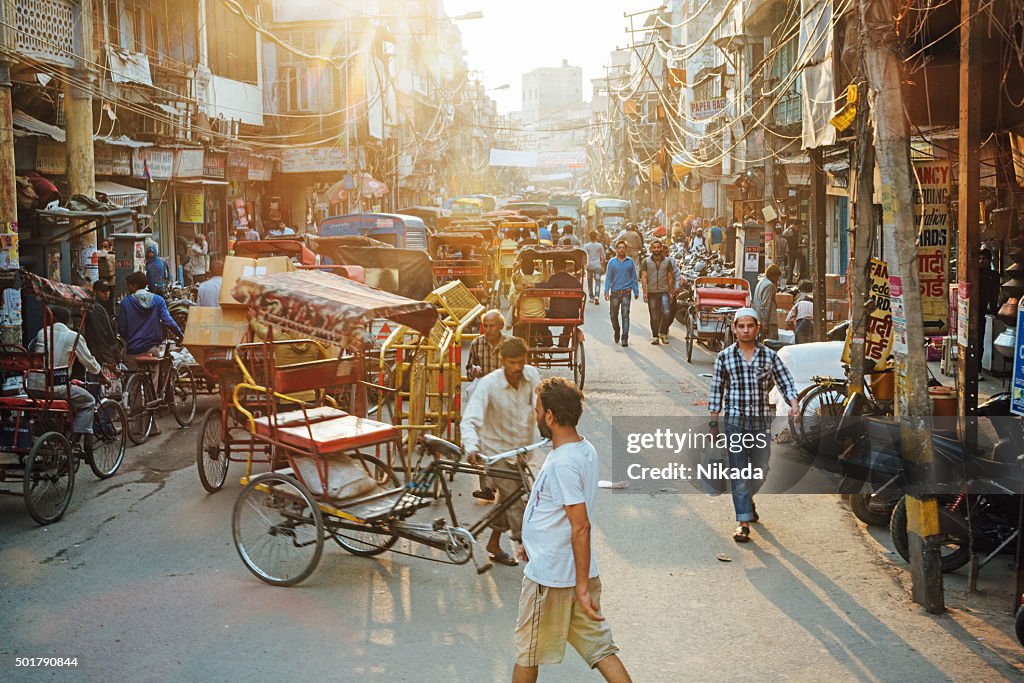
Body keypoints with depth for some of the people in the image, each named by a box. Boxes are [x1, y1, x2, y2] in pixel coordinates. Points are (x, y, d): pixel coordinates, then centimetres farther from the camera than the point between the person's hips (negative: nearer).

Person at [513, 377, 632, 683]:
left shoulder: (562, 463, -24)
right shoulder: (585, 449, 5)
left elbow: (581, 526, -27)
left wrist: (582, 586, -24)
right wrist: (534, 541, 26)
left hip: (549, 576, -9)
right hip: (577, 573, 9)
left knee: (527, 652, 12)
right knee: (599, 647, 12)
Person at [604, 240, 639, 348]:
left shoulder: (630, 262, 6)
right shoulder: (612, 262, 4)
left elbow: (634, 278, 9)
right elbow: (608, 278, 3)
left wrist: (636, 292, 7)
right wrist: (606, 291, -8)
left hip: (626, 292, -1)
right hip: (614, 292, 1)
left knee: (625, 315, -7)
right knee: (613, 315, 7)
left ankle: (625, 338, -6)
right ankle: (617, 331, 34)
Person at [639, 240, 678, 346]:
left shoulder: (668, 261, 8)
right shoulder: (646, 261, 5)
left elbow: (670, 278, 11)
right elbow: (644, 278, 1)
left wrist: (671, 292, 8)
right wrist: (644, 292, -7)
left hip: (664, 291, 0)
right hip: (651, 292, 0)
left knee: (666, 313, -15)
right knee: (654, 316, 3)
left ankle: (663, 333, 1)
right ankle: (655, 336, 12)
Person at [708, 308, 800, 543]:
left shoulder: (770, 356, 5)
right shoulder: (724, 357, 3)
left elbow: (786, 383, 4)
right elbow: (716, 391, 6)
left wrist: (794, 403, -16)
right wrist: (713, 422, 4)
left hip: (762, 421, 2)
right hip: (735, 420, -2)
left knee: (761, 470, 10)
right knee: (738, 471, -5)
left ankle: (748, 498, 42)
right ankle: (743, 522, -2)